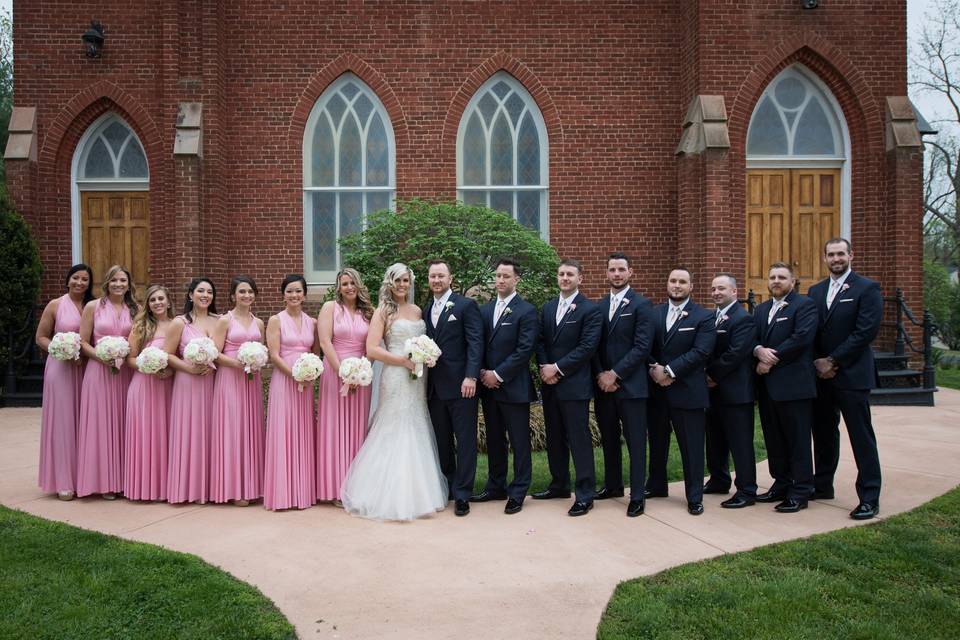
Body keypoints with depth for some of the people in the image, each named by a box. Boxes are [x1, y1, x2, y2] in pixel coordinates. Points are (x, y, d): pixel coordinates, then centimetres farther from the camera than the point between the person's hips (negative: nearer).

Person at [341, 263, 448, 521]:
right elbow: (372, 349, -11)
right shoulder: (383, 311, -2)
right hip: (395, 379, -5)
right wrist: (404, 360, -15)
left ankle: (416, 492, 18)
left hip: (417, 380, 5)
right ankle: (392, 496, 6)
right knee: (395, 434, -2)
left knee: (416, 433, 8)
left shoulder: (417, 310, 13)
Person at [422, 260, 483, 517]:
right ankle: (446, 487, 24)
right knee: (441, 442, 12)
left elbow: (475, 343, -10)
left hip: (460, 385, -6)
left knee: (465, 441, 0)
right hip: (435, 387, 6)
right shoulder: (426, 310, 15)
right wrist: (424, 380, 5)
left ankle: (462, 495, 6)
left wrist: (471, 377, -19)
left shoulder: (466, 306, -3)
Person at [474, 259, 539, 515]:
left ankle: (518, 492, 12)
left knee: (520, 441, 3)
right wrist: (483, 373, -3)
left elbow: (525, 349, -14)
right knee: (494, 440, 14)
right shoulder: (484, 310, 12)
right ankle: (496, 486, 25)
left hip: (514, 387, -6)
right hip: (488, 386, 6)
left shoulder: (526, 311, -7)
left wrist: (498, 375, -15)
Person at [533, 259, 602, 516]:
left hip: (574, 385, -6)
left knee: (579, 439, -3)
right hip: (550, 383, 7)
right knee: (554, 437, 15)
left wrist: (557, 368, -14)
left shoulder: (590, 309, -7)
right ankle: (559, 485, 28)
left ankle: (585, 495, 4)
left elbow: (587, 347, -14)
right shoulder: (548, 307, 13)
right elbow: (540, 342, 11)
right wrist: (544, 367, -6)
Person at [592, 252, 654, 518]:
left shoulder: (641, 305, -4)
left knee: (635, 441, 0)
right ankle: (613, 485, 27)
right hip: (603, 384, 5)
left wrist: (615, 374, -14)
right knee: (609, 438, 13)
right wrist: (600, 374, -5)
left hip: (630, 384, -5)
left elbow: (642, 347, -11)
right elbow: (595, 346, 10)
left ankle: (637, 495, 7)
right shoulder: (599, 306, 11)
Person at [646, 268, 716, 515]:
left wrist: (670, 371, -18)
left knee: (692, 446, 2)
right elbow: (645, 347, 6)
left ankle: (695, 498, 13)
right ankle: (656, 486, 32)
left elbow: (700, 352, -13)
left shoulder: (703, 317, -3)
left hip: (687, 391, -4)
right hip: (656, 388, 4)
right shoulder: (653, 314, 9)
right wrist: (654, 369, -13)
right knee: (657, 442, 16)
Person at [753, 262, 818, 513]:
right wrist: (759, 351, -12)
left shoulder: (804, 305, -3)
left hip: (794, 384, -7)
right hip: (768, 385, 7)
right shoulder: (761, 309, 19)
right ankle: (781, 485, 22)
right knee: (774, 438, 12)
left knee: (798, 440, -1)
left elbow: (802, 338, -16)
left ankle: (800, 492, 5)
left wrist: (772, 359, -14)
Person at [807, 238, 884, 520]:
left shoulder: (867, 288, -5)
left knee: (862, 437, -2)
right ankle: (822, 485, 27)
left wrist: (833, 361, -15)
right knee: (823, 432, 15)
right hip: (821, 374, 6)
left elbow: (866, 331, -14)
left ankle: (869, 497, 4)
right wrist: (818, 362, -5)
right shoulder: (816, 291, 12)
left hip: (852, 375, -6)